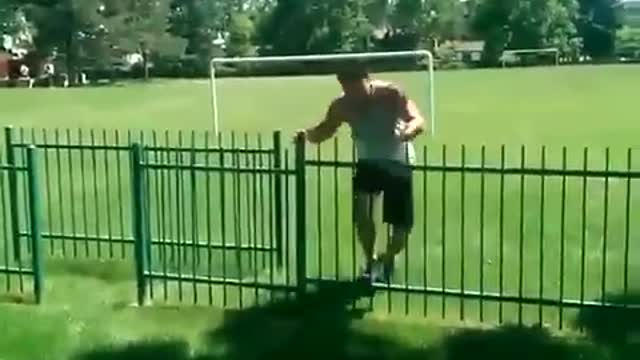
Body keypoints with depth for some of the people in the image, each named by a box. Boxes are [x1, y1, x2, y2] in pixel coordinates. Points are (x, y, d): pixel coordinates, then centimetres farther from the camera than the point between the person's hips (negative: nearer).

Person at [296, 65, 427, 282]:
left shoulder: (391, 94, -23)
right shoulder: (341, 106, -12)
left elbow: (418, 120, -33)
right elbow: (324, 131, 1)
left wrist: (409, 129, -58)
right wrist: (307, 134, -23)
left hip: (398, 163, -2)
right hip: (367, 163, 2)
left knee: (401, 229, -1)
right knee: (361, 214, -19)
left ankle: (387, 259, 32)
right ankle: (370, 261, 9)